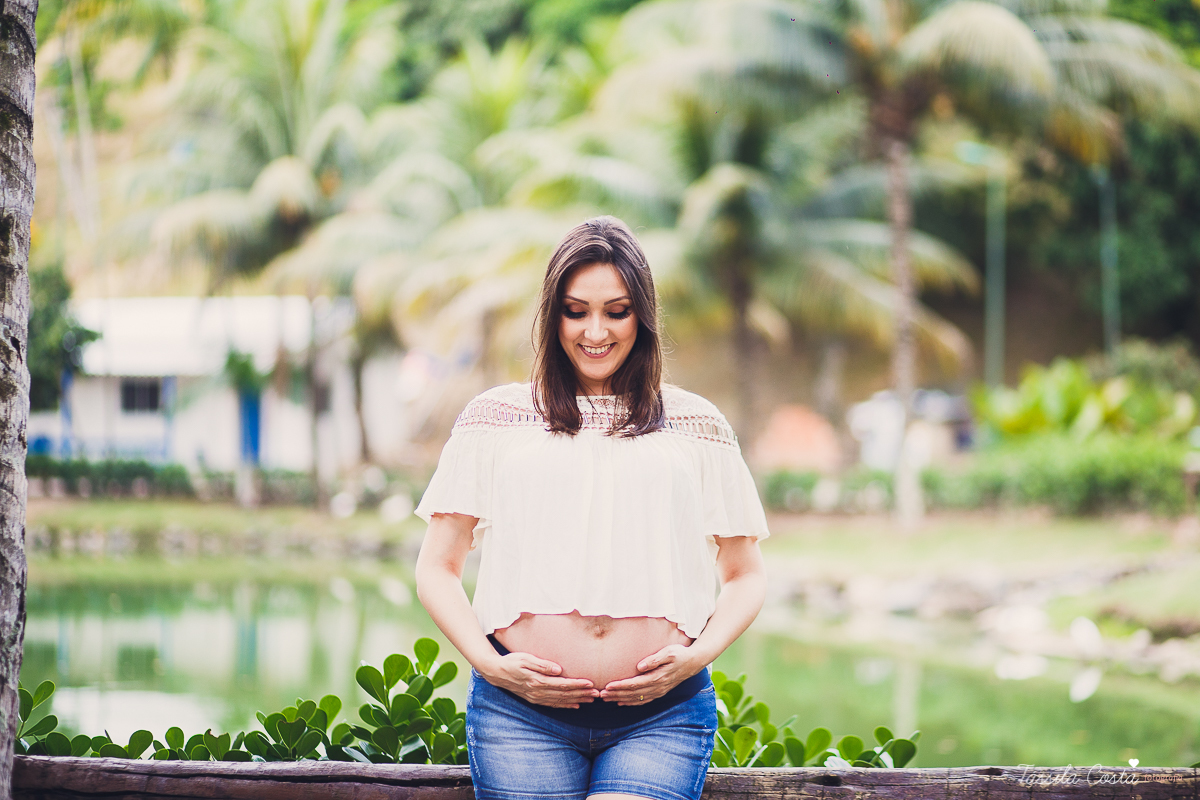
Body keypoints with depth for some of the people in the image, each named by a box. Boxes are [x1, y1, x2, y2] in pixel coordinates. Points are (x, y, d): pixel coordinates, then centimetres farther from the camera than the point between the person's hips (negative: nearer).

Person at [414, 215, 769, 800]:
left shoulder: (696, 428, 14)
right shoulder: (496, 418, 13)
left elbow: (744, 576, 18)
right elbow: (436, 569, 13)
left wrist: (698, 654, -1)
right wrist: (488, 662, -4)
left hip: (662, 714, 0)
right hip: (520, 711, 0)